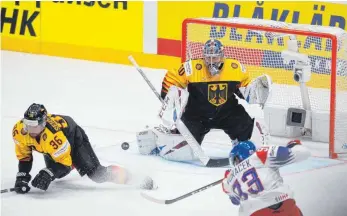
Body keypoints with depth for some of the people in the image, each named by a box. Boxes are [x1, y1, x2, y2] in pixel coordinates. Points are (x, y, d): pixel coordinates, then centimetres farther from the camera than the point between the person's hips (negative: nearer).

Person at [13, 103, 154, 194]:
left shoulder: (53, 135, -43)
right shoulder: (19, 131, -28)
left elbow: (64, 162, -32)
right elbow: (24, 157, -12)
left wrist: (48, 174, -46)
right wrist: (22, 177, -24)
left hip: (73, 137, -7)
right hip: (51, 148, 7)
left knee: (96, 174, -20)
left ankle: (134, 180, -13)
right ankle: (74, 164, 57)